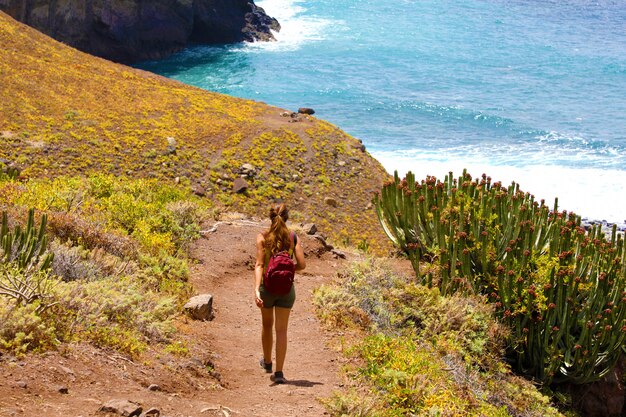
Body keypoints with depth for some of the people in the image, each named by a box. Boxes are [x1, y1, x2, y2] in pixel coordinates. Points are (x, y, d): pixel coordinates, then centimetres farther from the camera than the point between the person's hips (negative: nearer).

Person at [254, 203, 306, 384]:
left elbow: (259, 265, -17)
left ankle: (267, 362, 41)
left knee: (267, 325, 22)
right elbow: (301, 265, -7)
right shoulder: (293, 237, -4)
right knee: (281, 330, 3)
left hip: (267, 286, 0)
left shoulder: (263, 237, -8)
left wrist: (256, 289, -23)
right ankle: (278, 372, -3)